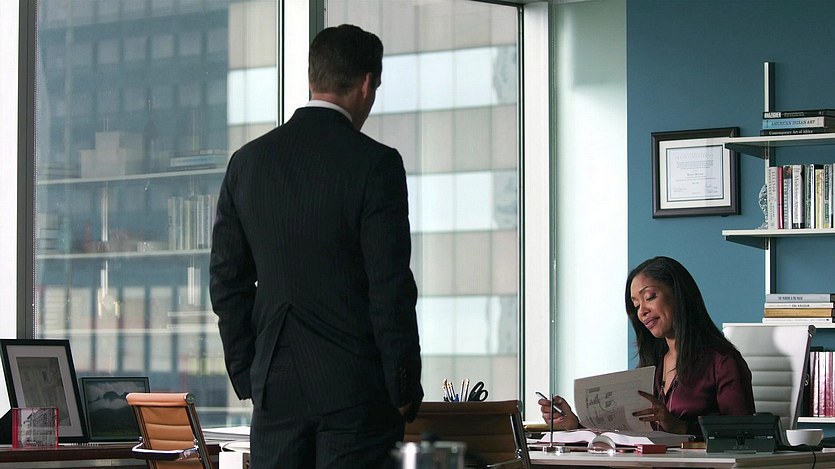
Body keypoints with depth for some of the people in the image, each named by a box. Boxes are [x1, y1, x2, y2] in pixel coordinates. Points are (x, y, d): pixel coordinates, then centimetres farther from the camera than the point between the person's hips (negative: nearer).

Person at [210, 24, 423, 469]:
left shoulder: (247, 161, 7)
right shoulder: (375, 164, -9)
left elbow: (227, 279, 9)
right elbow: (391, 287, -11)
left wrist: (247, 378, 15)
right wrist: (405, 390, -3)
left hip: (275, 386, 4)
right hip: (356, 391, -4)